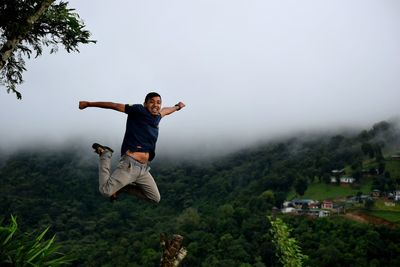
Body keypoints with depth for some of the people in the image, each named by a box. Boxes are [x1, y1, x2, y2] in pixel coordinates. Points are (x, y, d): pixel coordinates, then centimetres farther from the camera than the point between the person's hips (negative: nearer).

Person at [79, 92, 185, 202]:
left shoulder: (157, 117, 15)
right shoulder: (139, 110, -5)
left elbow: (165, 110, 38)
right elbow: (115, 106, -5)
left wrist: (177, 107, 57)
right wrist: (89, 104, -2)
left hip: (144, 169, 8)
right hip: (129, 164, -7)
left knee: (155, 199, 15)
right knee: (106, 191, -21)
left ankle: (123, 187, 25)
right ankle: (105, 154, 3)